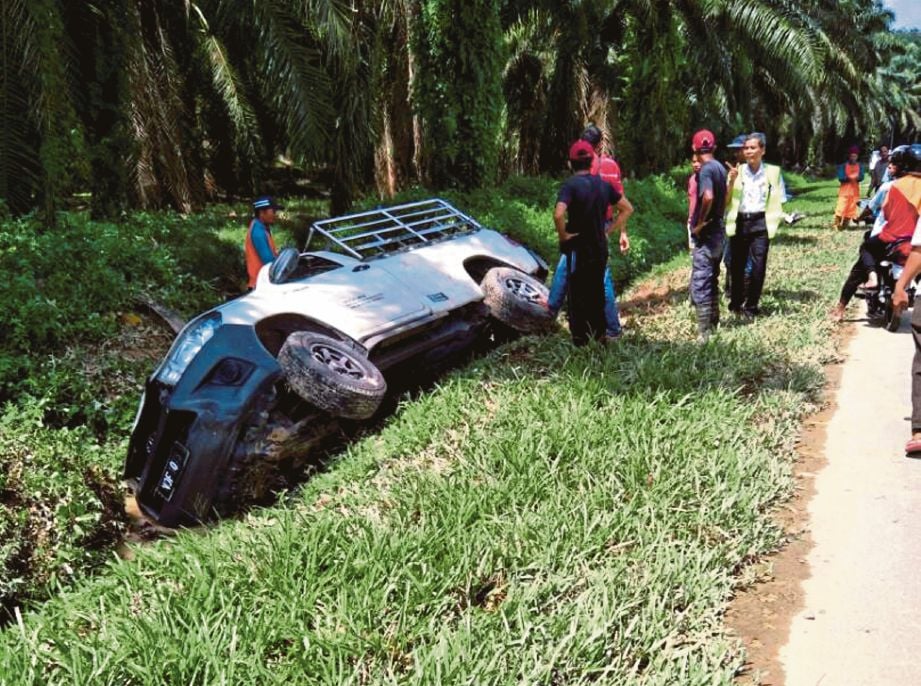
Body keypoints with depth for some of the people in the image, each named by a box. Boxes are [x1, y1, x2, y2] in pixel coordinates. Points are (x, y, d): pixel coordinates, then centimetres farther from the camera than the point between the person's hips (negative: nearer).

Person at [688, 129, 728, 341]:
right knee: (712, 279, 19)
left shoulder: (705, 169, -16)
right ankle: (714, 321, 30)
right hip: (718, 230, 9)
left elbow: (708, 197, -31)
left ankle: (704, 333, -6)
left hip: (705, 234, -9)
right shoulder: (720, 167, 11)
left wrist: (700, 223, -21)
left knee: (700, 284, -7)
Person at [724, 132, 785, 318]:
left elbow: (778, 201, 5)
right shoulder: (737, 171, 6)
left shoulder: (773, 172, 4)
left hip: (760, 224, -1)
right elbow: (726, 200, 2)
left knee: (758, 267, -4)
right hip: (739, 222, 1)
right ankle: (735, 303, 23)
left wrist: (773, 223, -6)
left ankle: (751, 306, 10)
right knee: (737, 266, 7)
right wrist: (732, 181, -11)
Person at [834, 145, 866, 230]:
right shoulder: (843, 166, -3)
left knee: (851, 208, 4)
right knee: (841, 208, -12)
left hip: (855, 190, 3)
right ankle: (837, 225, -8)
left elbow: (861, 177, -4)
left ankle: (844, 225, 12)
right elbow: (840, 178, -11)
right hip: (844, 190, -3)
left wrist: (857, 177, -26)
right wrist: (849, 177, -25)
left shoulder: (860, 166, 6)